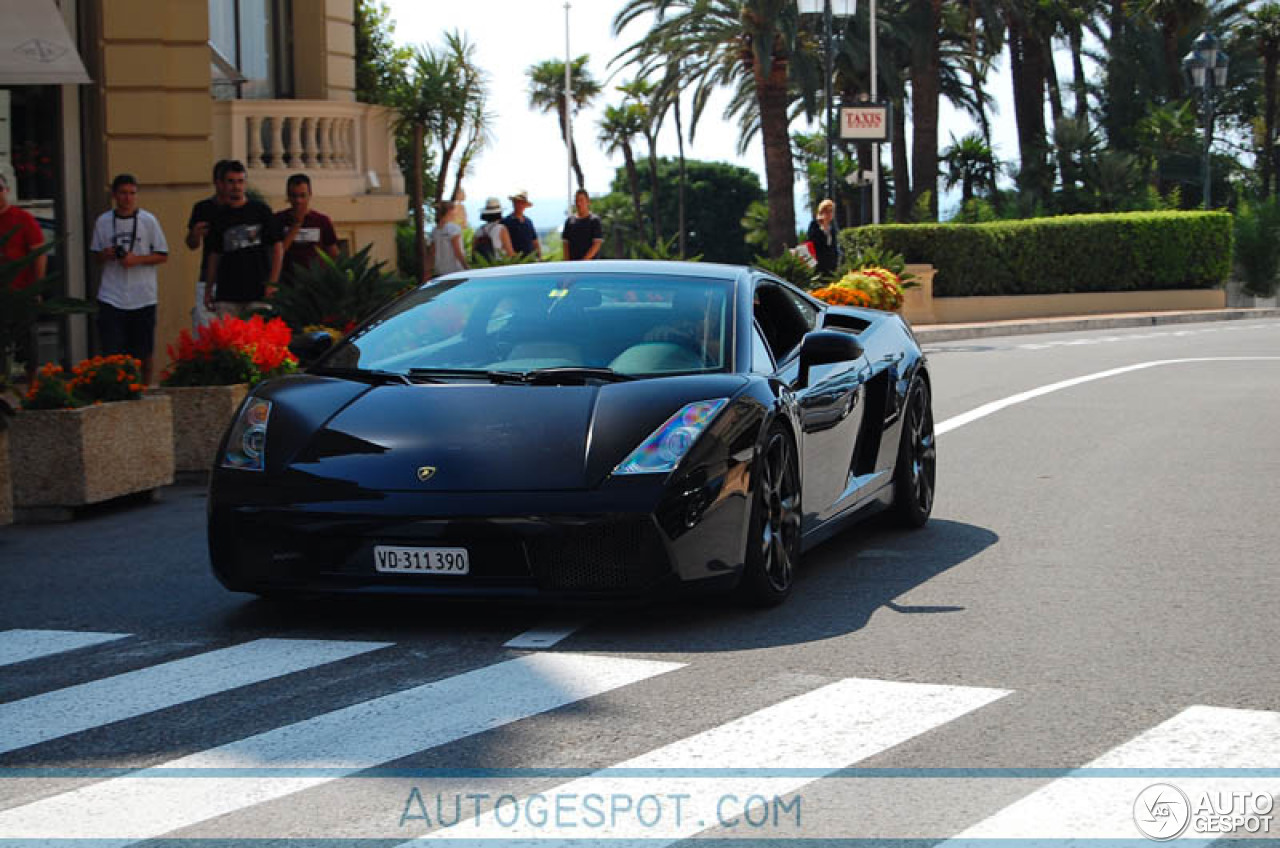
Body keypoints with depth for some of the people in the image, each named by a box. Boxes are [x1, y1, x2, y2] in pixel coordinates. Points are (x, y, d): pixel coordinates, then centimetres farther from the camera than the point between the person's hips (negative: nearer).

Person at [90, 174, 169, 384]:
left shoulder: (148, 221, 0)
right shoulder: (103, 222, 6)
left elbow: (163, 256, 2)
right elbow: (97, 256, 15)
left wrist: (137, 259, -13)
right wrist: (106, 255, -8)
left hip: (142, 298, -1)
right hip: (111, 297, 1)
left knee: (143, 354, 7)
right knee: (111, 353, -7)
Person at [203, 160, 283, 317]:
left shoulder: (260, 210, 5)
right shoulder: (220, 216, 13)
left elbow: (278, 247, 3)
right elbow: (214, 255, 17)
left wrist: (272, 283, -5)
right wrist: (208, 290, 12)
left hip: (258, 292, -2)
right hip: (226, 295, 2)